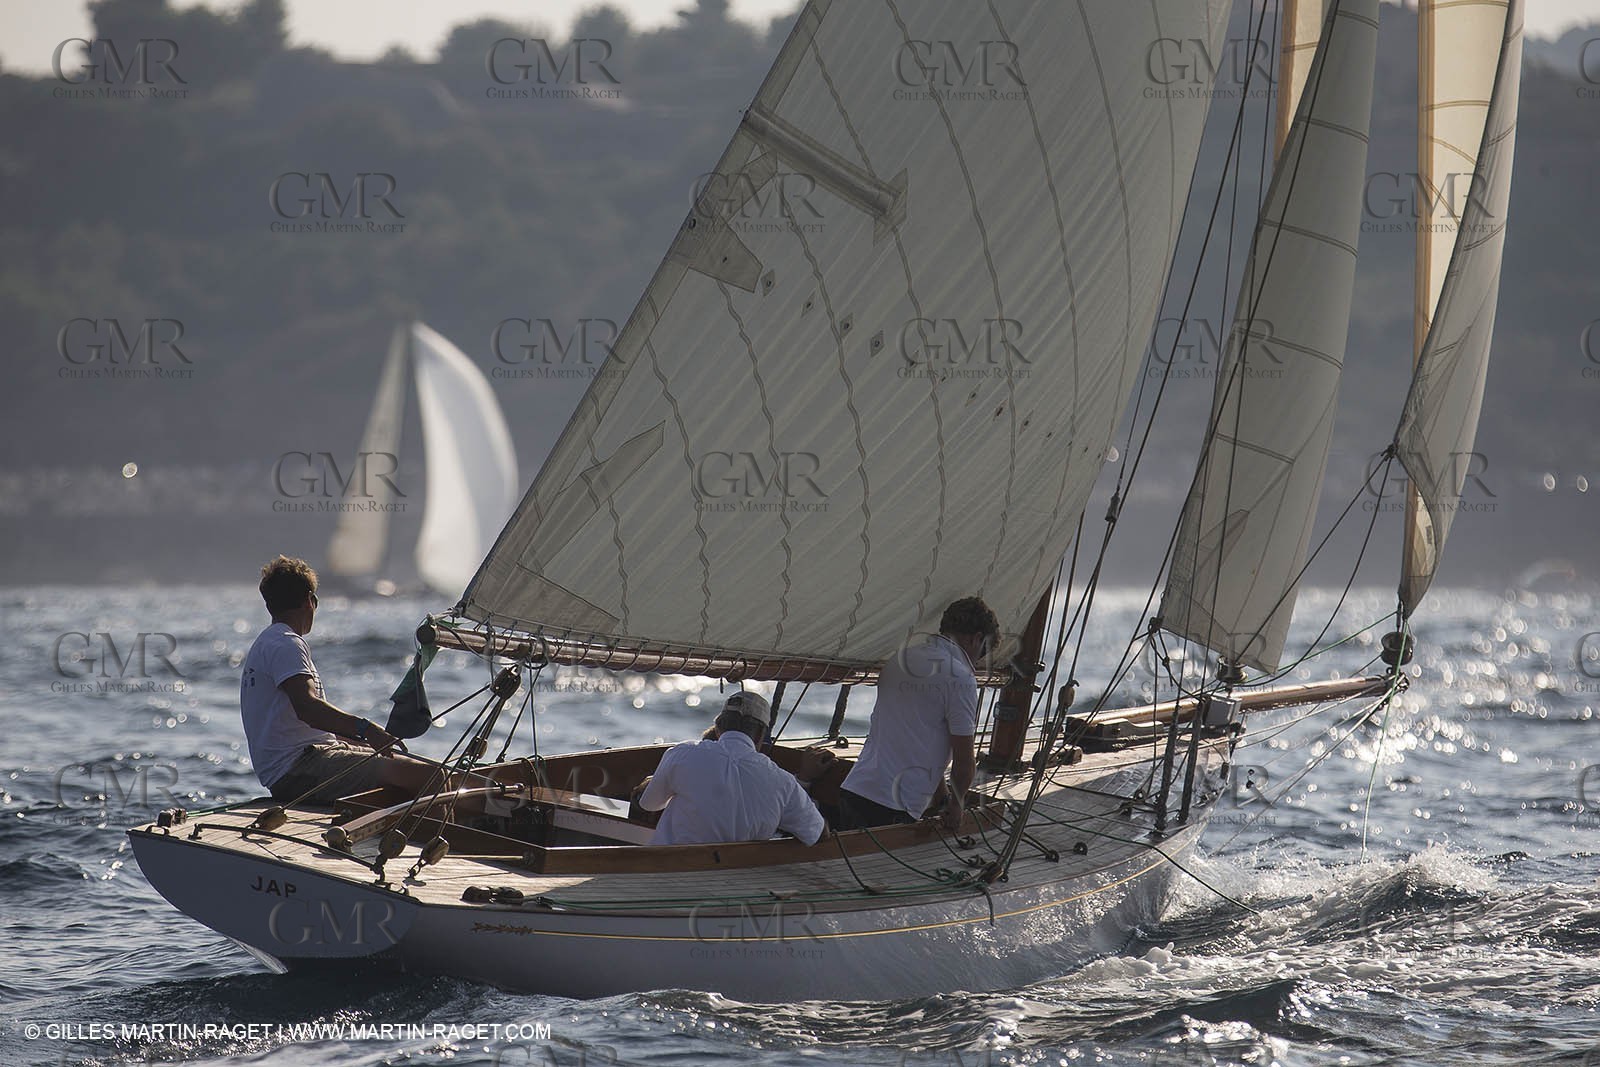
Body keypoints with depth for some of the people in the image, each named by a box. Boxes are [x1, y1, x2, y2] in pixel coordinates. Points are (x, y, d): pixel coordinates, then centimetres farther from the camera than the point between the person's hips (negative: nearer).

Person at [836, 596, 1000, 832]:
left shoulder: (898, 659, 18)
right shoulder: (960, 678, -7)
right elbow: (963, 759, -5)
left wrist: (943, 793, 30)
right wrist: (956, 803, 14)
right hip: (895, 808, -7)